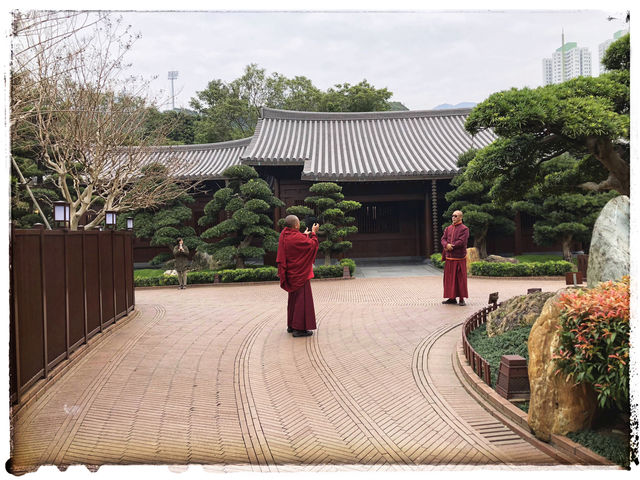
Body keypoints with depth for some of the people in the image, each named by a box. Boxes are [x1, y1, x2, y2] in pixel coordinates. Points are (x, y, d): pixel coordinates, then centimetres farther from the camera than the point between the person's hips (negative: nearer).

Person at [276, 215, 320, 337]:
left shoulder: (284, 234, 1)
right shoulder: (297, 238, -24)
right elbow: (312, 245, -12)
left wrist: (304, 235, 26)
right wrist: (313, 233, 2)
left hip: (290, 272, 9)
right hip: (299, 273, -9)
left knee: (293, 298, 19)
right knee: (301, 299, -3)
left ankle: (291, 325, 26)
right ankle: (299, 328, -3)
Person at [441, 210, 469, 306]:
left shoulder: (464, 229, -5)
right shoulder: (448, 228, 14)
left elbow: (462, 242, -15)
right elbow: (443, 239, 6)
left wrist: (450, 246, -11)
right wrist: (447, 245, -16)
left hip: (459, 258, -6)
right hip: (449, 258, 6)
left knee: (460, 278, -2)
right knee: (449, 278, 7)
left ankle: (462, 299, 5)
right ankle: (452, 298, 16)